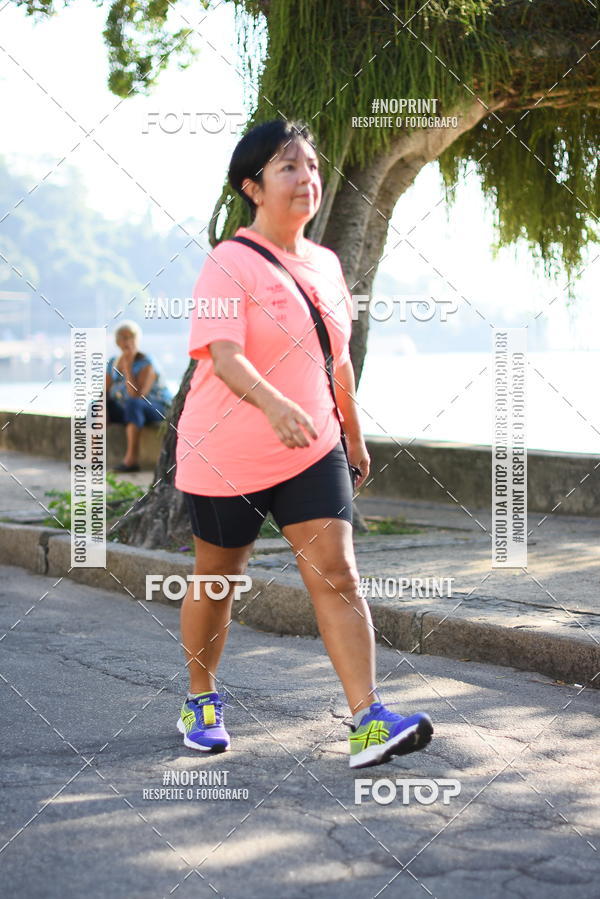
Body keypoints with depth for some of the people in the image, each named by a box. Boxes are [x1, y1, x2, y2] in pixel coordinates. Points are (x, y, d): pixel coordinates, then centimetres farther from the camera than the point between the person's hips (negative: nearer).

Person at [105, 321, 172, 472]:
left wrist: (128, 366, -32)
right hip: (126, 410, 7)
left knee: (132, 403, -37)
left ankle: (131, 459, -40)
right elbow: (105, 393, 2)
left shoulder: (146, 364, -20)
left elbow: (136, 395, -31)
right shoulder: (113, 362, 0)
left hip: (157, 409, -7)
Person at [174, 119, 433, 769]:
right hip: (226, 455, -4)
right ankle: (201, 700, 34)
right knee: (216, 581, 11)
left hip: (311, 449, 5)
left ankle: (369, 723, -14)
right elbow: (223, 354, -29)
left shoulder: (326, 264, 8)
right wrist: (273, 403, -47)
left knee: (337, 575, -9)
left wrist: (355, 435, 24)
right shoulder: (229, 264, -14)